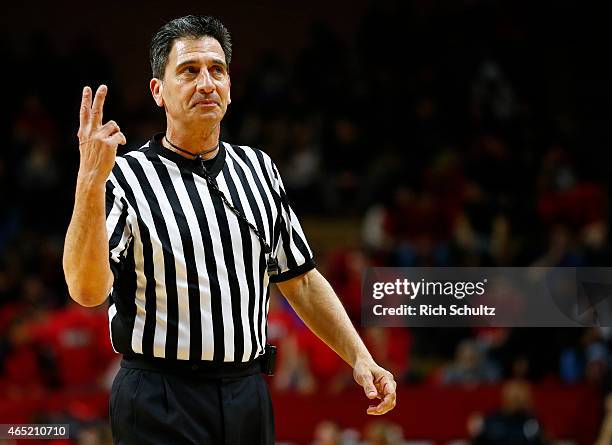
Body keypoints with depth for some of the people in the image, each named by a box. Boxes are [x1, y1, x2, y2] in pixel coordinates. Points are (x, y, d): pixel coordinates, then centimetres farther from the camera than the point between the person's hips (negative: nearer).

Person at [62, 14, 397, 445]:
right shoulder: (127, 177, -8)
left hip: (249, 396, 5)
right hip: (161, 407, -5)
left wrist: (360, 358, 8)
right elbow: (88, 289, -22)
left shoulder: (258, 168, 12)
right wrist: (91, 181, -32)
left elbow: (300, 280, 18)